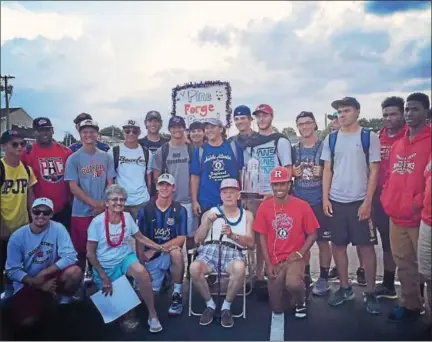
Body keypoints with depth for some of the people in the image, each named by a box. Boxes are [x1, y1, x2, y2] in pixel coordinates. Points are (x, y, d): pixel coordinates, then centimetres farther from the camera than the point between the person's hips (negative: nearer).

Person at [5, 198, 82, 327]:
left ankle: (64, 298, 3)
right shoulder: (17, 236, -12)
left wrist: (43, 274, -26)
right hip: (28, 283, 0)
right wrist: (37, 283, -21)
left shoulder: (58, 229, -14)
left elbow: (70, 256, -22)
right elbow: (12, 270, -10)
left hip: (52, 277, 0)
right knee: (27, 321, -20)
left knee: (75, 272, -30)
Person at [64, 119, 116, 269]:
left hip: (103, 211, 3)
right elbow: (74, 188, -7)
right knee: (81, 249, 4)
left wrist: (104, 205, -7)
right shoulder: (73, 159, -3)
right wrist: (95, 204, -14)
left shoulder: (106, 157, 6)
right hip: (81, 212, -2)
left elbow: (110, 184, 6)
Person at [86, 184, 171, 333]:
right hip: (106, 266, -1)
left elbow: (140, 237, 6)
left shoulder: (127, 217, -4)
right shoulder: (97, 222, -15)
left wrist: (159, 247, -6)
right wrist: (103, 276, -13)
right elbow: (90, 253, -10)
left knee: (141, 272, -30)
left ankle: (152, 315, -17)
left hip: (126, 258, 1)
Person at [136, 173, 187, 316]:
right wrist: (142, 264, -9)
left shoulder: (180, 210, -8)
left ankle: (178, 294, -16)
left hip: (170, 254, -2)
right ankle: (162, 277, 28)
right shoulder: (146, 210, -5)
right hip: (151, 258, 2)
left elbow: (181, 239, -15)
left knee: (176, 251, -35)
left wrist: (155, 249, -22)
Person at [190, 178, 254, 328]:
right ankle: (210, 304, -5)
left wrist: (232, 234, -12)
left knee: (240, 268, -36)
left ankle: (226, 306, -10)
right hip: (209, 251, 1)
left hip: (232, 252, -1)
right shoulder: (210, 212, 17)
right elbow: (197, 239, 9)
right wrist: (207, 222, -8)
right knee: (194, 268, -32)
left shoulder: (246, 215, 16)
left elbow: (251, 243, 5)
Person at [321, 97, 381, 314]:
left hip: (360, 201, -3)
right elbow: (327, 170, 8)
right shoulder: (331, 139, 7)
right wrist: (325, 198, 1)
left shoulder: (369, 137, -2)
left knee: (366, 246, 3)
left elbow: (374, 171, -4)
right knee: (338, 245, 8)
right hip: (336, 201, 3)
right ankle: (345, 288, 24)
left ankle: (370, 293, 17)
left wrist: (367, 201, -10)